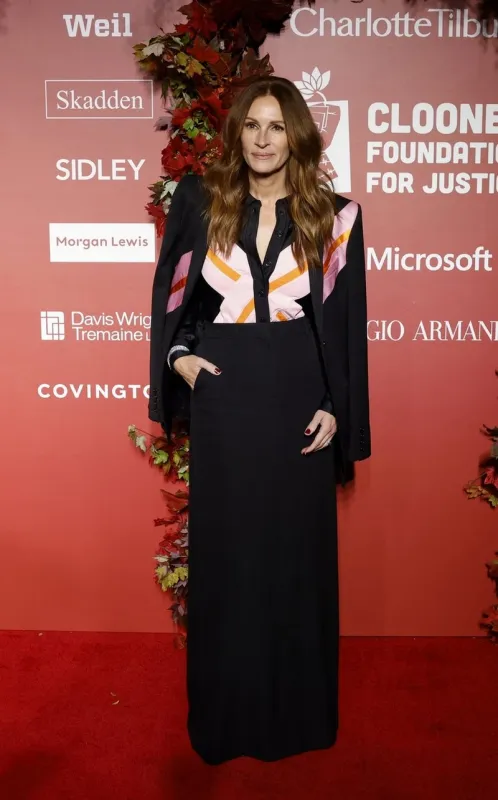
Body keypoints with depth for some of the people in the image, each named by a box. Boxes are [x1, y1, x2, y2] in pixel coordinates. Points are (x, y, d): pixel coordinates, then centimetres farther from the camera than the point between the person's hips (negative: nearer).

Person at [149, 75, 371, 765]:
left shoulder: (333, 215, 2)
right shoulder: (200, 201, 4)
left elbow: (347, 319, 2)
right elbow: (171, 292, 12)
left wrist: (335, 408, -4)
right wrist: (178, 356, -3)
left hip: (298, 401, 0)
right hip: (222, 400, 1)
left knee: (297, 550, 9)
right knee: (223, 550, 9)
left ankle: (297, 712, 31)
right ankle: (225, 716, 29)